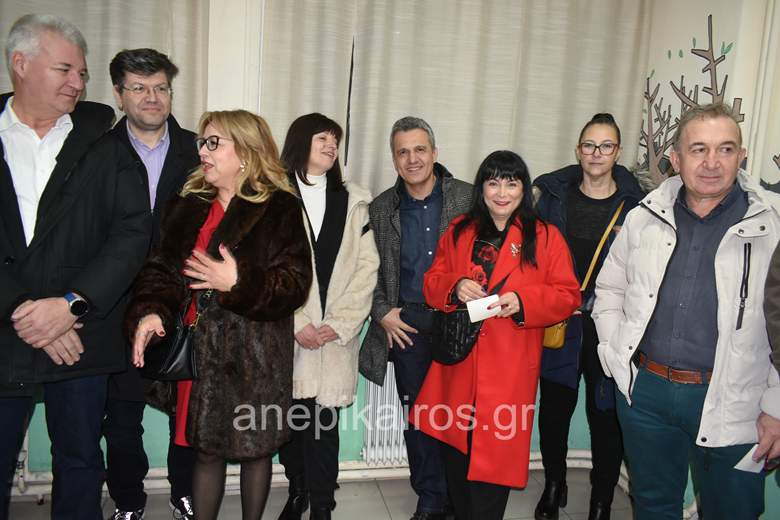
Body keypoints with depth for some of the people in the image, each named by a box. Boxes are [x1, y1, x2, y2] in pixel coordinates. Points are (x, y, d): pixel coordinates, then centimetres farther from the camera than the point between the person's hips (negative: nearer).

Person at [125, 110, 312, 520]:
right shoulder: (187, 206, 10)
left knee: (255, 449, 11)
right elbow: (160, 268, 6)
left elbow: (296, 283, -13)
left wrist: (238, 282, -24)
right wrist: (150, 311, -12)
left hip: (254, 355, -4)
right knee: (205, 451, 14)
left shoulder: (281, 209, -7)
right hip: (198, 351, 4)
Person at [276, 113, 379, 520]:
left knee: (324, 420, 0)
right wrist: (295, 323, -9)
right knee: (290, 417, 7)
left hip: (336, 335, 1)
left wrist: (339, 323, -6)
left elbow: (366, 266, 4)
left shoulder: (353, 200, 12)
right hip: (285, 333, -1)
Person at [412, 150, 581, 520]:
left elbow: (567, 296, -1)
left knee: (493, 457, -2)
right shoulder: (459, 231, 10)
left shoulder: (546, 237, 1)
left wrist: (523, 301, -17)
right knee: (456, 451, 12)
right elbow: (433, 283, 11)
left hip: (509, 372, -3)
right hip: (458, 364, 3)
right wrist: (455, 288, -11)